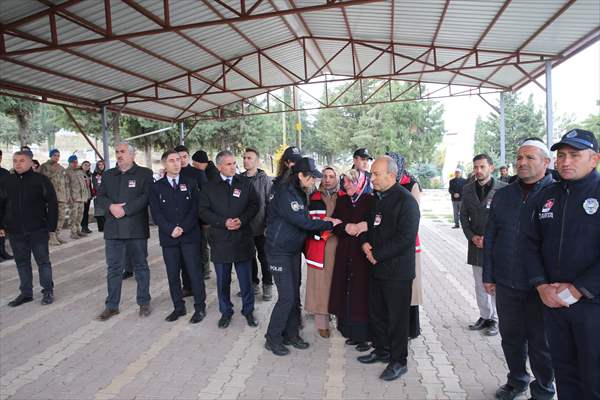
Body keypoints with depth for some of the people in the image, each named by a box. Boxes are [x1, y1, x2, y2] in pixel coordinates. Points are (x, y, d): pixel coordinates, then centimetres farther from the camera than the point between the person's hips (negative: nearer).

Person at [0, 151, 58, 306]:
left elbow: (52, 204, -5)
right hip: (15, 232, 4)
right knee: (22, 263, 12)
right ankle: (26, 293, 24)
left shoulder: (41, 180, -4)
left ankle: (48, 291, 16)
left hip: (38, 231, -4)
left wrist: (51, 225, -10)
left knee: (43, 261, 5)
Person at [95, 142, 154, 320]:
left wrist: (125, 209, -17)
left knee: (140, 266, 8)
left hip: (136, 229, -4)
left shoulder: (145, 174, 0)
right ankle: (112, 305, 19)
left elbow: (145, 197, -11)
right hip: (113, 229, 4)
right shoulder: (108, 175, 14)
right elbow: (100, 197, 9)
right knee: (113, 268, 8)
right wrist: (111, 206, -12)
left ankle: (144, 302, 20)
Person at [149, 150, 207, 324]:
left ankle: (200, 307, 12)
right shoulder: (156, 187, 6)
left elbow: (195, 209, -2)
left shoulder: (191, 183, 5)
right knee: (172, 274, 8)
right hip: (168, 237, 2)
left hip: (190, 236, -1)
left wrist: (183, 229, -12)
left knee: (194, 272, 0)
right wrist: (171, 229, -13)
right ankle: (178, 307, 21)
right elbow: (156, 214, -1)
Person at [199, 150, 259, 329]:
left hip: (243, 239, 0)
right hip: (220, 240, 0)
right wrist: (223, 222, -15)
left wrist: (242, 220, -14)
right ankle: (225, 312, 28)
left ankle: (248, 311, 26)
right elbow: (204, 211, -2)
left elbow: (254, 205, 2)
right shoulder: (210, 187, 3)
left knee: (246, 279, 9)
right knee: (223, 280, 11)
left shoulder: (245, 183, 4)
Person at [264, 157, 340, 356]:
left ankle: (291, 334, 27)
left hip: (294, 250, 9)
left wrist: (320, 221, -3)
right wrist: (329, 224, -14)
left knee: (294, 294, 13)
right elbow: (302, 222, -23)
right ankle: (272, 339, 11)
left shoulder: (300, 193, 9)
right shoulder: (284, 194, -21)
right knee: (286, 297, -6)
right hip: (279, 251, -9)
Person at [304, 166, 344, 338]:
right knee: (320, 283, 2)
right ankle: (322, 323, 13)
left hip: (338, 246, 1)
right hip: (319, 247, -1)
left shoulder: (344, 198, 7)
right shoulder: (313, 198, 6)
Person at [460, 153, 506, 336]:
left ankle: (495, 319, 18)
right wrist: (472, 236, -2)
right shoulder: (467, 189, 6)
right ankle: (485, 316, 27)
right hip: (476, 245, 5)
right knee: (480, 285, 13)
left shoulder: (503, 189, -9)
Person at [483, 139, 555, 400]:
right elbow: (490, 237, 9)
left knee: (541, 341, 11)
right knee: (511, 336, 17)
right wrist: (488, 275, 7)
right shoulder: (503, 195, 6)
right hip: (506, 283, 4)